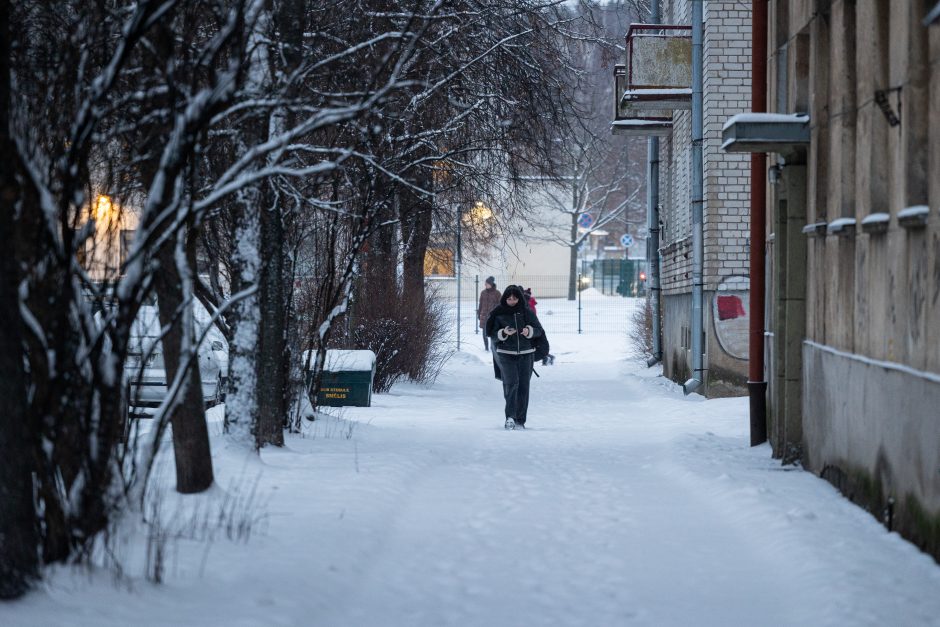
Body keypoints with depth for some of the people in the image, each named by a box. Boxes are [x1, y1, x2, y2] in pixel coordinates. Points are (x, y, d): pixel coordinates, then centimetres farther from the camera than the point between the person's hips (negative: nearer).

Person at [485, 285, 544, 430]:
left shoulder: (527, 312, 3)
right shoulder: (498, 314, 1)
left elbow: (539, 330, 7)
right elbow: (492, 335, 1)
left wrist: (529, 331, -14)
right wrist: (503, 333, -19)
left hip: (525, 354, 2)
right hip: (506, 354, -2)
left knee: (523, 387, 1)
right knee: (511, 382, -20)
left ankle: (520, 421, 10)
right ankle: (510, 417, -19)